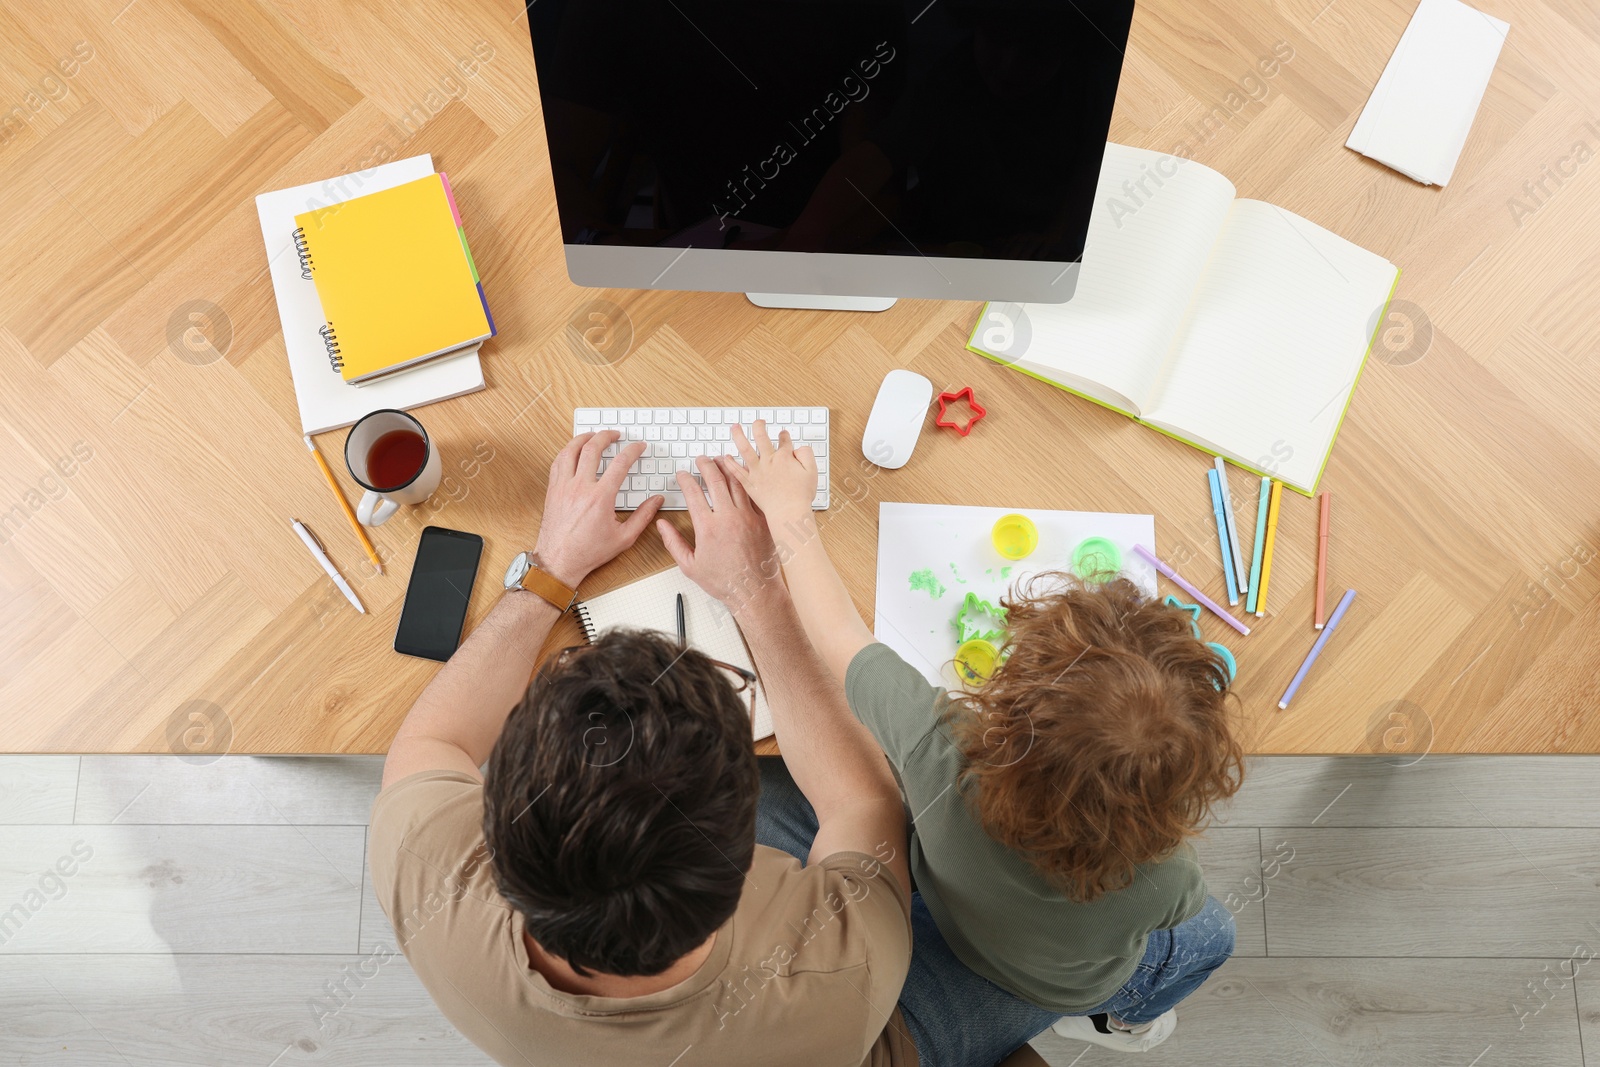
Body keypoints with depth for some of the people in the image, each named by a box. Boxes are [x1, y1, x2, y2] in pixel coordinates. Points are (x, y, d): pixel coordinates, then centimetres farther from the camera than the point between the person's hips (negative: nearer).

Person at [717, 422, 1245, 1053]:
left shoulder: (938, 744, -48)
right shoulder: (1160, 881, -46)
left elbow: (835, 634, -29)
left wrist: (788, 509, -14)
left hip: (943, 925, 2)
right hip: (1062, 991, -2)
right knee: (1209, 934, 28)